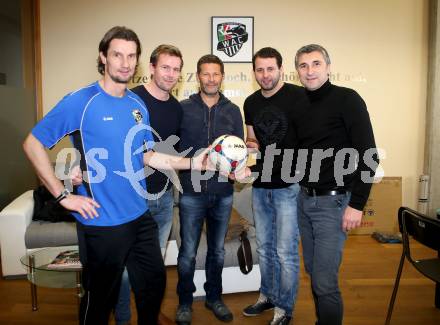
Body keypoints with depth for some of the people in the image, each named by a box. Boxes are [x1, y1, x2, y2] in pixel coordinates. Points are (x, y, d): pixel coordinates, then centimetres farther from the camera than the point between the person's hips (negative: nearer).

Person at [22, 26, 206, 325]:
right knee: (99, 299, 14)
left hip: (140, 218, 6)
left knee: (154, 286, 19)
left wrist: (191, 163, 2)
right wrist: (63, 195, -14)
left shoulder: (138, 105, 5)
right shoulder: (81, 101, -13)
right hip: (101, 223, -5)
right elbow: (33, 144, -9)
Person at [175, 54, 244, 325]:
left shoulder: (233, 111, 5)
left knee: (218, 251, 16)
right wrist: (189, 168, -13)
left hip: (223, 193, 3)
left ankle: (214, 297, 37)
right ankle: (185, 301, 30)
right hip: (192, 192, -2)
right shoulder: (183, 108, -2)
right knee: (188, 253, 8)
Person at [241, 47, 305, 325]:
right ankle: (268, 296, 38)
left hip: (289, 185, -6)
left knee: (286, 252, 3)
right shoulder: (251, 103, 8)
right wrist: (250, 145, -4)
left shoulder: (298, 96, -10)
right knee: (264, 248, 18)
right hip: (261, 185, 6)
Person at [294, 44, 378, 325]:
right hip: (305, 199, 6)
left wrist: (357, 204, -17)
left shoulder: (347, 99, -9)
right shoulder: (300, 106, 9)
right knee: (313, 271, 17)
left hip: (334, 201, -6)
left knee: (325, 281, -4)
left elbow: (368, 156, -13)